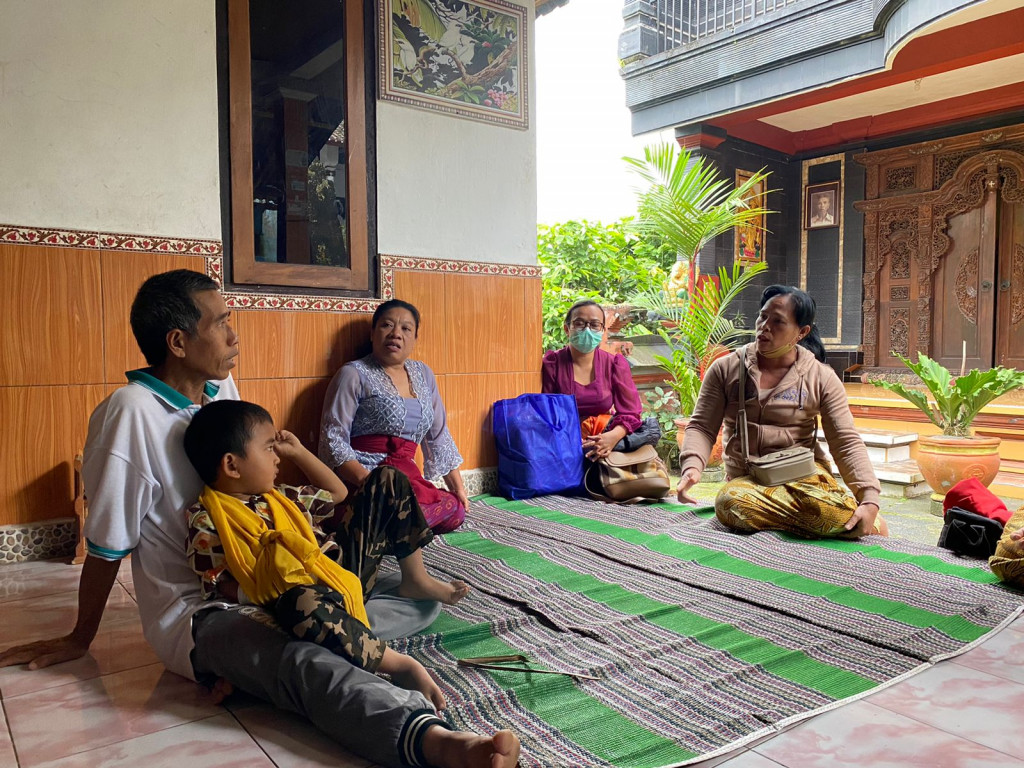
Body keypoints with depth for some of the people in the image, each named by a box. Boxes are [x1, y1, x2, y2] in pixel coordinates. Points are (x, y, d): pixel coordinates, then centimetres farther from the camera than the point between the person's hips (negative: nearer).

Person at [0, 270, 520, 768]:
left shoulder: (221, 386, 6)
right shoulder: (130, 414, -18)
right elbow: (107, 546, -9)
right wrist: (80, 639, 2)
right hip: (193, 613, -8)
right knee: (304, 666, -39)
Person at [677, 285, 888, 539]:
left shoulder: (822, 378, 2)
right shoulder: (725, 369, 3)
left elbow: (847, 442, -4)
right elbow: (702, 427, 0)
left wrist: (870, 499, -19)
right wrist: (692, 466, -21)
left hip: (804, 475, -2)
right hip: (745, 479, 2)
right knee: (730, 502, -36)